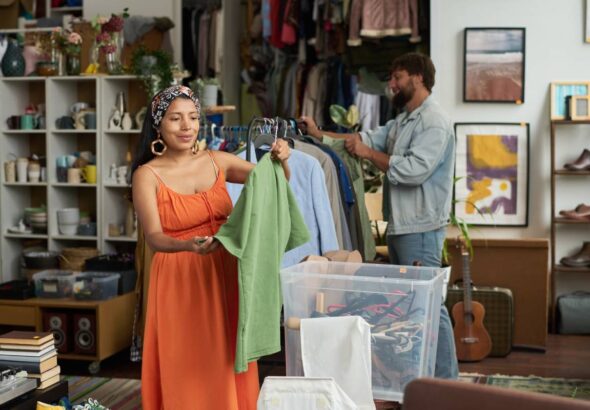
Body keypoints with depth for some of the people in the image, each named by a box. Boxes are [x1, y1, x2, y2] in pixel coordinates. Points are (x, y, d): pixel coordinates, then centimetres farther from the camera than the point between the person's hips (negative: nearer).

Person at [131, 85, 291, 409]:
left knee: (228, 367, 10)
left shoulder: (217, 161, 4)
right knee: (186, 372, 2)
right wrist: (189, 245, -38)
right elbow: (154, 238, -18)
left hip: (224, 276, 4)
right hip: (179, 282, -4)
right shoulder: (147, 175, -8)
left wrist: (281, 161, -16)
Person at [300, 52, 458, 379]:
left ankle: (445, 381, -2)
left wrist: (369, 154, -15)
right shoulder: (402, 121, 19)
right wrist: (319, 134, 10)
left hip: (421, 229, -10)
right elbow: (368, 138, 17)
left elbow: (414, 169, -24)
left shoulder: (434, 122, -13)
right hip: (399, 227, 10)